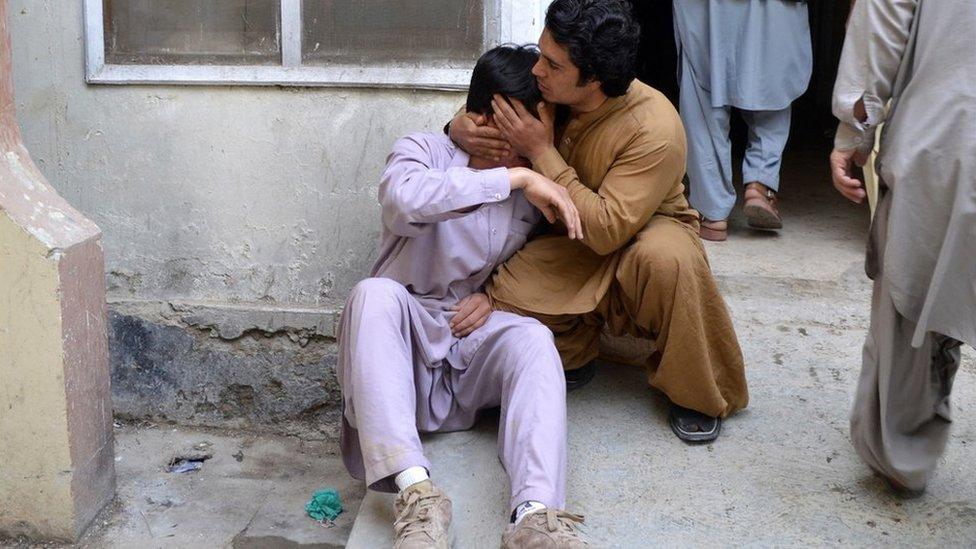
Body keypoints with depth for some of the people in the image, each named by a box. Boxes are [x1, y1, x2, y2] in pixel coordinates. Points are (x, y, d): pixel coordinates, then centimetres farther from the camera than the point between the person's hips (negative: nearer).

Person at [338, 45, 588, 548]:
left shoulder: (540, 189, 11)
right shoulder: (425, 151, 0)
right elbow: (404, 197, -25)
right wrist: (515, 178, -26)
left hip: (479, 340, 2)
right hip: (406, 338, -2)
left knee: (533, 337, -29)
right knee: (375, 294, -33)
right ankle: (414, 489, -46)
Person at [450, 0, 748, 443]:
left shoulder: (654, 128, -30)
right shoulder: (545, 91, -14)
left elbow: (607, 231, -35)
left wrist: (542, 153, -34)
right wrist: (460, 127, -17)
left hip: (646, 231, -4)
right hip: (568, 243, 4)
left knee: (666, 257, -40)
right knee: (503, 311, -23)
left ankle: (696, 393, -15)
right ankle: (572, 351, 12)